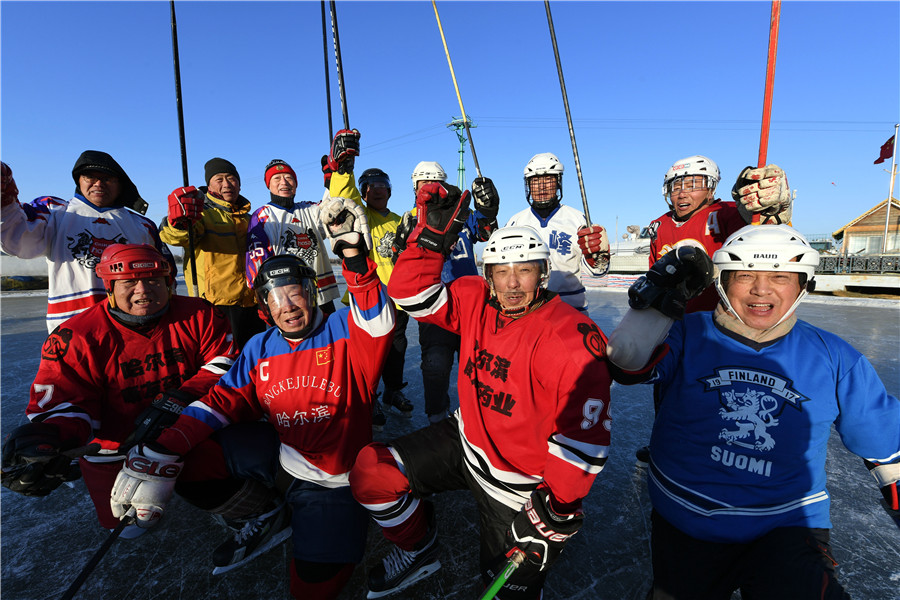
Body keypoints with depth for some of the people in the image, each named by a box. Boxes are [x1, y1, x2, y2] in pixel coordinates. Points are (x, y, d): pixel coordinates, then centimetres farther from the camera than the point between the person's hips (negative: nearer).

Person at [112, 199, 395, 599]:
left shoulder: (343, 331, -11)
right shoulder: (259, 349, 2)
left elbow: (378, 321, -31)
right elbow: (222, 402, -2)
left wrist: (355, 258, -42)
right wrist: (164, 450, -15)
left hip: (334, 481, -4)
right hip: (275, 460, 5)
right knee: (194, 457, -5)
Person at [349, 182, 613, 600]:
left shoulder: (573, 341, -27)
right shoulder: (476, 302, -10)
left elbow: (582, 440, -24)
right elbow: (413, 296, -12)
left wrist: (556, 508, -19)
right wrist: (433, 235, -22)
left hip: (520, 486, -4)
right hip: (465, 441, 5)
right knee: (370, 472, -2)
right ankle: (419, 551, 24)